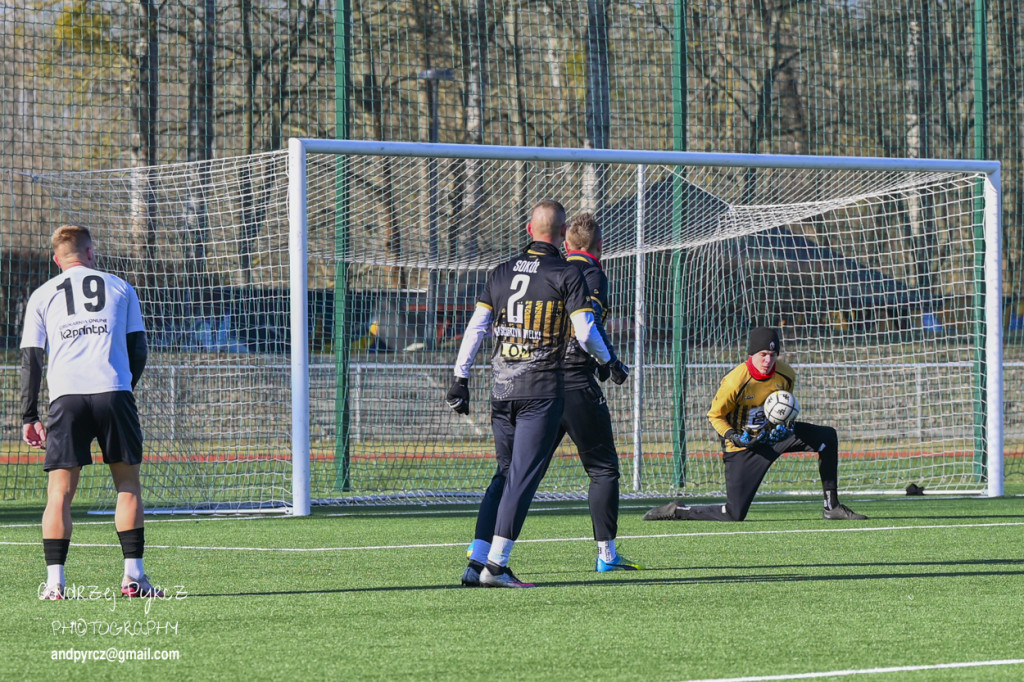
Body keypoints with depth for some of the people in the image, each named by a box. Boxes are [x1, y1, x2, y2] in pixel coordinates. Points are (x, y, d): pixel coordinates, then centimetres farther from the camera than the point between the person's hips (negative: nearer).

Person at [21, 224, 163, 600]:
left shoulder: (42, 296, 15)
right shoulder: (119, 287, 15)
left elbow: (31, 360, 10)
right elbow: (138, 349, 13)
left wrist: (29, 417, 12)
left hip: (66, 397, 0)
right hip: (114, 392, 0)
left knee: (60, 491, 3)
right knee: (128, 483, 9)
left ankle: (54, 581, -5)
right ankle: (133, 576, 3)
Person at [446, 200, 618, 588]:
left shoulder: (501, 273, 11)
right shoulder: (567, 273, -4)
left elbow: (475, 328, 9)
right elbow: (585, 333, -7)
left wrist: (461, 378, 14)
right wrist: (608, 361, 12)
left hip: (501, 386, 5)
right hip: (542, 386, -5)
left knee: (505, 473, 13)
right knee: (523, 475, -5)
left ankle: (476, 563, 6)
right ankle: (495, 565, -11)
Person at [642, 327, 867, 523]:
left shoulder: (786, 375, -9)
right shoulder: (735, 382, -25)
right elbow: (715, 415, -10)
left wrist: (785, 425, -11)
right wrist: (733, 437, -28)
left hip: (773, 434, 6)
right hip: (744, 445, -6)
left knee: (828, 436, -7)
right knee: (734, 515, -12)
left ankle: (832, 507, 1)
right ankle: (677, 511, 11)